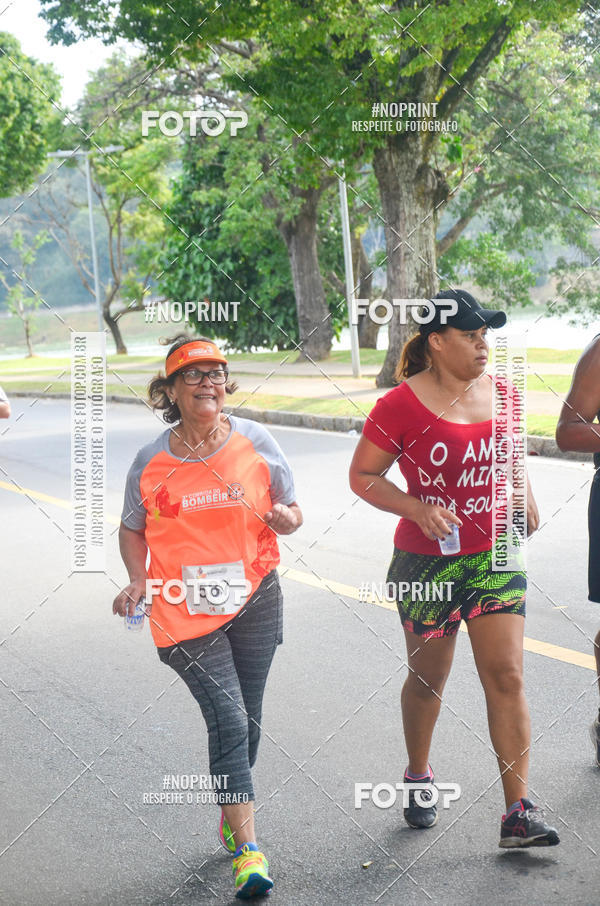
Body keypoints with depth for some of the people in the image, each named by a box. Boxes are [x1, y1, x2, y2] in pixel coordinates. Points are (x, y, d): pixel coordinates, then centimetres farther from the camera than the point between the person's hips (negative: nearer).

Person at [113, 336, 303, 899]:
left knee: (245, 722, 12)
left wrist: (286, 518, -14)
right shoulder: (151, 461, -1)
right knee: (228, 719, -13)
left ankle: (231, 818, 36)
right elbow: (132, 529, 12)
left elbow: (291, 510, 9)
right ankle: (248, 851, -11)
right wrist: (138, 580, -5)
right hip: (186, 609, -2)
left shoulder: (255, 443, 0)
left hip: (253, 599, 2)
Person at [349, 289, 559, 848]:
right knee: (428, 679, 12)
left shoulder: (501, 393, 4)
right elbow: (362, 475, -8)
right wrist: (417, 508, -21)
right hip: (428, 562, -3)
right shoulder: (401, 405, -13)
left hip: (495, 557, 4)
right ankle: (418, 777, 39)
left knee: (506, 676, -4)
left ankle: (518, 813, -2)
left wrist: (525, 499, 9)